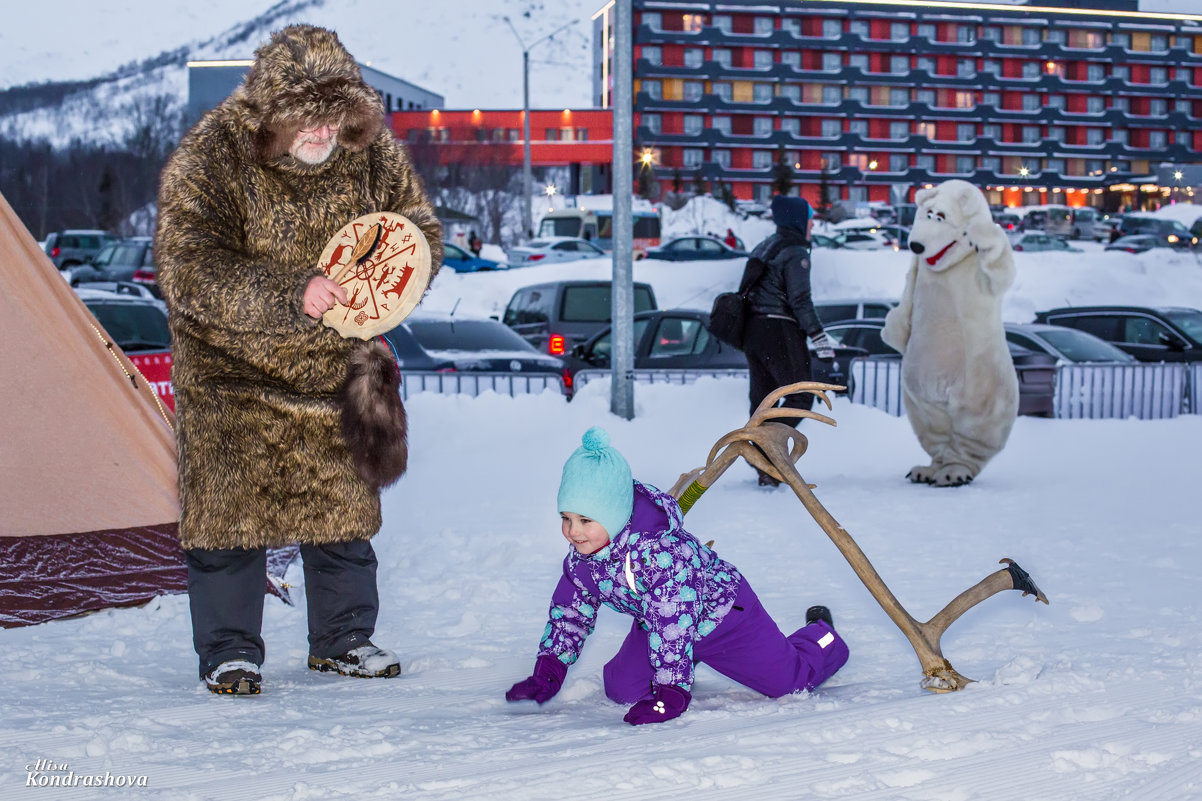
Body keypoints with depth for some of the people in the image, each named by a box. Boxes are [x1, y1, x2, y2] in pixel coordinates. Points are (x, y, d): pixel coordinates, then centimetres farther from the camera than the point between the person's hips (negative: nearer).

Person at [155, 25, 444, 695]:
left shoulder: (372, 151, -11)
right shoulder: (209, 158, -23)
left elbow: (422, 229, 3)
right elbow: (189, 273, -30)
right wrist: (291, 293, -40)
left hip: (335, 360, 4)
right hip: (233, 363, -4)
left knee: (345, 501, 9)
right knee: (231, 506, -7)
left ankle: (344, 640, 25)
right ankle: (229, 653, 7)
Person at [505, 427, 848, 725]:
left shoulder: (657, 548, -42)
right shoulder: (581, 554, -15)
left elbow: (673, 622, -40)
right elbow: (569, 610, 1)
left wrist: (670, 693, -39)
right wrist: (547, 674, -2)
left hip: (722, 612, -7)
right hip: (655, 620, 7)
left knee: (788, 678, -2)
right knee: (621, 687, -8)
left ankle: (821, 633, 34)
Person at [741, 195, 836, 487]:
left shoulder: (763, 247, 16)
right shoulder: (796, 252, -10)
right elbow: (800, 300, -16)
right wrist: (818, 336, -13)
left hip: (752, 328, 9)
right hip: (780, 331, -9)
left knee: (762, 397, 10)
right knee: (801, 396, -2)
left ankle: (765, 469, 11)